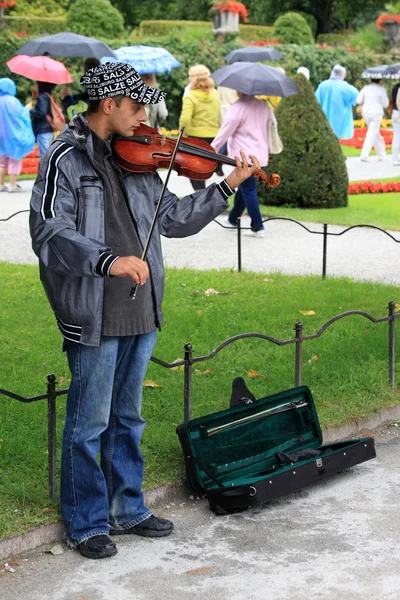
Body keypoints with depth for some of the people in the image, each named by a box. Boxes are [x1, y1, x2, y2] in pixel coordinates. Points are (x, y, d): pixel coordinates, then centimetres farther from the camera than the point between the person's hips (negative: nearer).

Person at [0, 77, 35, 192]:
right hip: (13, 134, -6)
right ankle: (12, 185, -2)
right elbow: (20, 114, -15)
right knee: (14, 159, 0)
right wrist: (26, 109, 1)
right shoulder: (11, 101, -16)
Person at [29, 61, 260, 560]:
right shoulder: (66, 158, -11)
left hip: (140, 312, 7)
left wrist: (228, 185, 11)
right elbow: (49, 234, -22)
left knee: (127, 419, 19)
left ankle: (127, 509, 32)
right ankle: (87, 523, 19)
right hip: (93, 317, -7)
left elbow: (172, 218, 18)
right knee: (89, 425, 5)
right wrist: (109, 261, -34)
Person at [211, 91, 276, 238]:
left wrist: (214, 147, 1)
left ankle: (258, 227, -4)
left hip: (243, 157, -7)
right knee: (243, 187, 21)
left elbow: (226, 129, -11)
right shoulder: (264, 106, 8)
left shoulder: (238, 107, -14)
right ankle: (233, 219, 35)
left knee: (248, 190, -2)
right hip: (260, 156, 8)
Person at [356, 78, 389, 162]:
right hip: (376, 113, -5)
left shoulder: (365, 88, 1)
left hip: (366, 112, 5)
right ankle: (364, 155, -11)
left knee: (375, 133, 18)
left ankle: (381, 153, 25)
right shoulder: (381, 89, -9)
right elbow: (385, 104, -4)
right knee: (372, 134, -3)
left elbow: (358, 100, -1)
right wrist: (385, 95, 11)